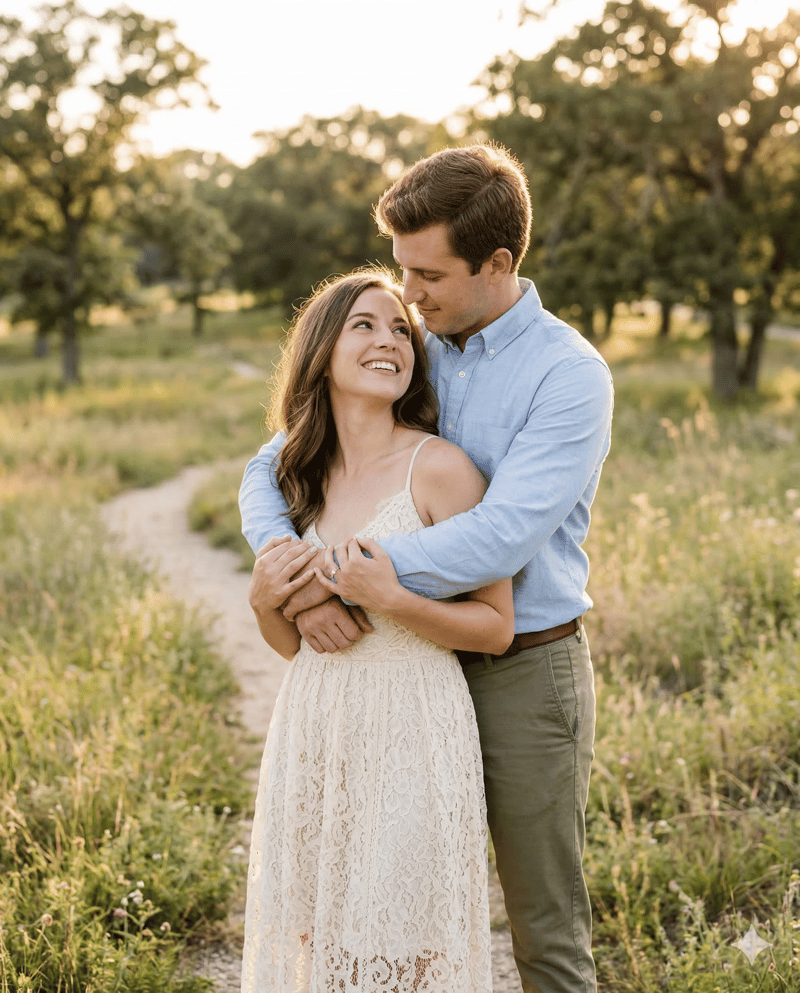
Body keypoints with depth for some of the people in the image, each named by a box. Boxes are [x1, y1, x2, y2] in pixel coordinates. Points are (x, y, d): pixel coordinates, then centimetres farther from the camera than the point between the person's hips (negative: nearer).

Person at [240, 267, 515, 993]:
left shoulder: (439, 467, -10)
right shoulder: (305, 476, 7)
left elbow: (497, 627, -9)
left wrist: (390, 599, -21)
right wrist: (264, 602, -6)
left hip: (412, 733, -5)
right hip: (315, 728, 5)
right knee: (317, 928, 16)